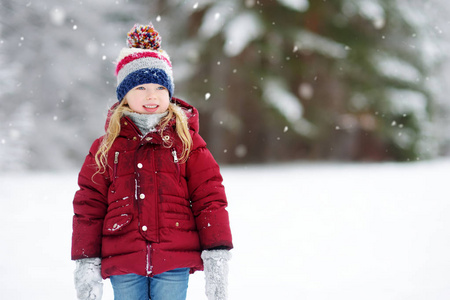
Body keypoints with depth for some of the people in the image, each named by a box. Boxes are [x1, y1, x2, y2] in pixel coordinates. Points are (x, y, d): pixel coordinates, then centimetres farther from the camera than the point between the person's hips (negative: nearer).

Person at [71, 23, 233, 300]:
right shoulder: (106, 147, 8)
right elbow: (88, 206, 8)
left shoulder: (187, 142, 6)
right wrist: (86, 265, 3)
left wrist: (216, 257, -3)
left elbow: (209, 200, 4)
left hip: (174, 266, -1)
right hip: (123, 267, 1)